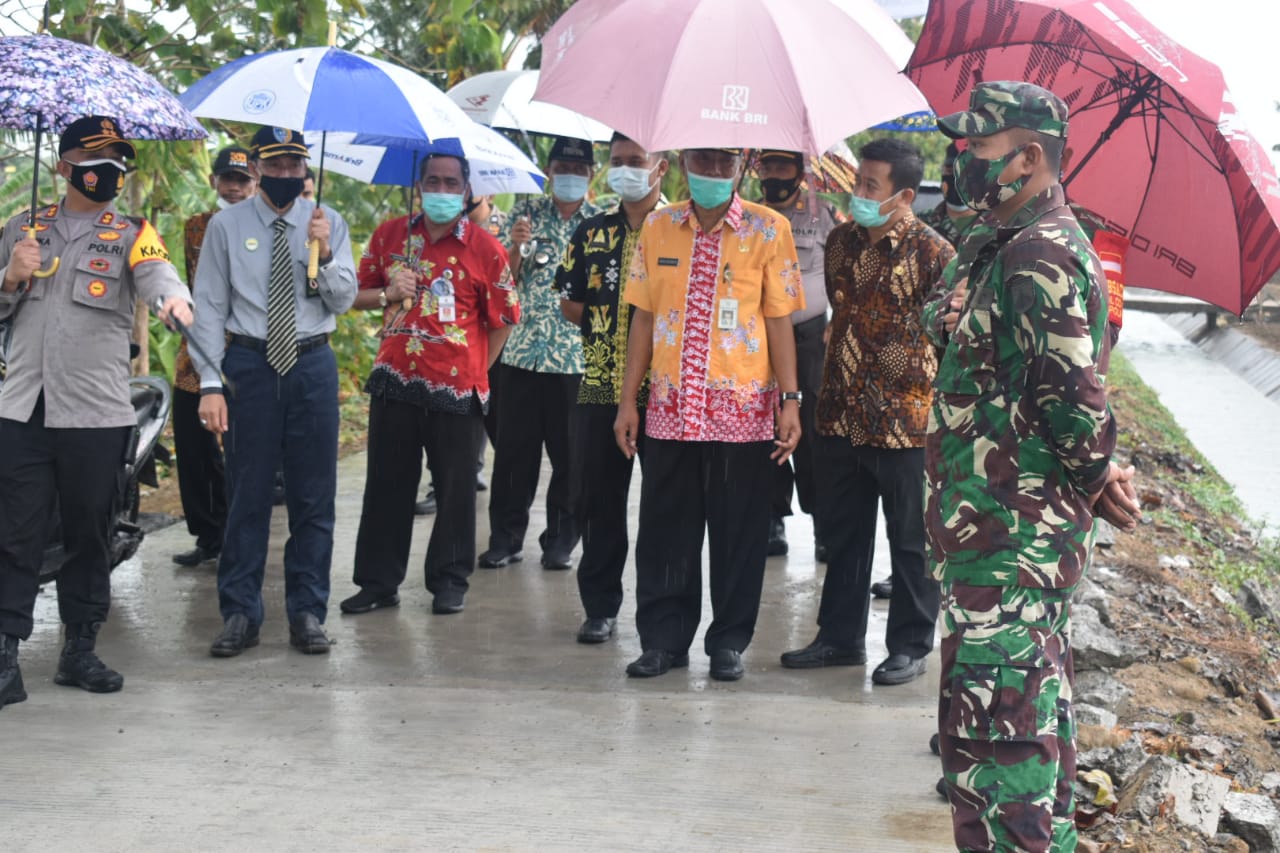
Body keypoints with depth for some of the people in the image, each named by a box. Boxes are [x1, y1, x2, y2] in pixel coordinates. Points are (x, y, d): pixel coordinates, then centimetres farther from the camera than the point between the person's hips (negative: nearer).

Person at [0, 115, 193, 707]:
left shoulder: (130, 234, 5)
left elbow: (157, 273, -17)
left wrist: (174, 298, -40)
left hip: (97, 414, -1)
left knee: (89, 536, 8)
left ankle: (80, 650, 20)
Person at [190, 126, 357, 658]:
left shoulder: (328, 224, 5)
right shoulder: (227, 226, 0)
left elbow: (343, 300, 0)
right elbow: (208, 309, -1)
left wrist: (324, 252, -17)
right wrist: (211, 383, -8)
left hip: (312, 362, 2)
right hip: (248, 364, -1)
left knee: (314, 495, 6)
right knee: (247, 493, 3)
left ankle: (308, 613, 16)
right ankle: (240, 615, 13)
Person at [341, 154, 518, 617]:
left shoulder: (484, 248, -2)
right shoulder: (389, 235, 8)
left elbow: (501, 318, 3)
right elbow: (357, 295, 15)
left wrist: (475, 370, 0)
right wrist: (387, 294, -6)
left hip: (457, 387, -3)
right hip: (396, 381, 3)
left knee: (455, 488, 6)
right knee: (386, 485, 8)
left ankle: (449, 582, 19)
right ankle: (379, 582, 17)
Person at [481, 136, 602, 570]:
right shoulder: (526, 214, 9)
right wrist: (516, 246, -12)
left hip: (577, 358, -1)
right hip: (523, 351, 1)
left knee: (570, 453, 3)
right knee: (514, 449, 3)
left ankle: (560, 541, 15)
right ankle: (506, 538, 13)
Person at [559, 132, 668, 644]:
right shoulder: (591, 233, 12)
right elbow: (570, 304, 15)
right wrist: (604, 331, 3)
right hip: (599, 387, 4)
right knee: (596, 499, 6)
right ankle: (600, 606, 17)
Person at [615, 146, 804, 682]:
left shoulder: (768, 229, -1)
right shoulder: (658, 227, 7)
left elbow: (779, 320, -1)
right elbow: (644, 317, 10)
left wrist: (790, 400, -7)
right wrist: (628, 400, 7)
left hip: (743, 409, -2)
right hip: (670, 407, 3)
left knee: (738, 531, 4)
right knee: (664, 527, 7)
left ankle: (729, 642, 17)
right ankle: (663, 638, 19)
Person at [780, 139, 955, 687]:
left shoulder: (933, 254, -12)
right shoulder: (841, 242, 8)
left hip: (904, 421, -6)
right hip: (843, 416, 6)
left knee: (910, 540, 6)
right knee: (843, 533, 15)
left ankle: (910, 646, 18)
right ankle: (840, 637, 28)